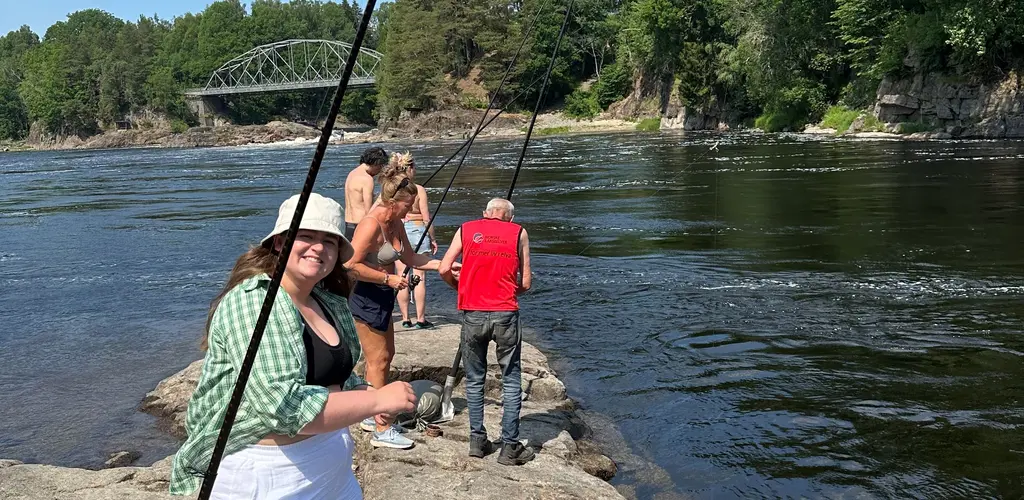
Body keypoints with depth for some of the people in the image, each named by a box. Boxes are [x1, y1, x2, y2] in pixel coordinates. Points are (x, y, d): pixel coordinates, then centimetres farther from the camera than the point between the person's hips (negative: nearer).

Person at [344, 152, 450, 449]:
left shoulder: (395, 224, 5)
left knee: (385, 357, 17)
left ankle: (371, 416, 32)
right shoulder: (371, 225, -23)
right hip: (364, 295, -9)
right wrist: (388, 278, -23)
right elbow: (351, 265, -27)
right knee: (378, 361, -2)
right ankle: (382, 430, 7)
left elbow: (410, 258, 16)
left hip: (381, 296, 9)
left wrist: (442, 264, 8)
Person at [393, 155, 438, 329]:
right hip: (417, 231, -3)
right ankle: (421, 318, 4)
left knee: (402, 277, 7)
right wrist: (433, 239, 3)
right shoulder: (418, 190, -7)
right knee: (420, 277, 2)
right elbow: (426, 217, -6)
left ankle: (405, 318, 10)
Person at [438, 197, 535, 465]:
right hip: (506, 314, -1)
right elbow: (526, 283, 7)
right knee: (511, 381, 9)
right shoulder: (519, 233, 9)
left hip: (473, 314, 1)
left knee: (474, 380, 16)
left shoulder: (466, 229, 11)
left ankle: (477, 440, 19)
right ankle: (510, 447, 10)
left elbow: (444, 269, 3)